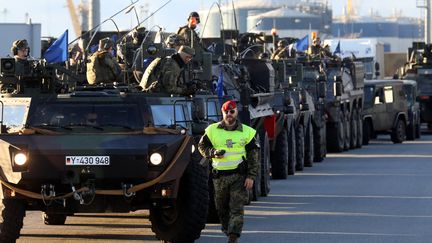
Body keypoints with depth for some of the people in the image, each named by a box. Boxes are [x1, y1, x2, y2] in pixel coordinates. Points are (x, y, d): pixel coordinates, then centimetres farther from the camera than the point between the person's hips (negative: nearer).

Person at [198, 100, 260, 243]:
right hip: (219, 175, 2)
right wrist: (213, 152, -8)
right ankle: (227, 228, 33)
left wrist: (251, 176, -5)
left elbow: (254, 155, 3)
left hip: (239, 175, -2)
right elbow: (201, 146, 13)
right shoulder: (212, 130, 5)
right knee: (221, 208, 12)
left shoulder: (247, 132, 2)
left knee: (237, 208, -11)